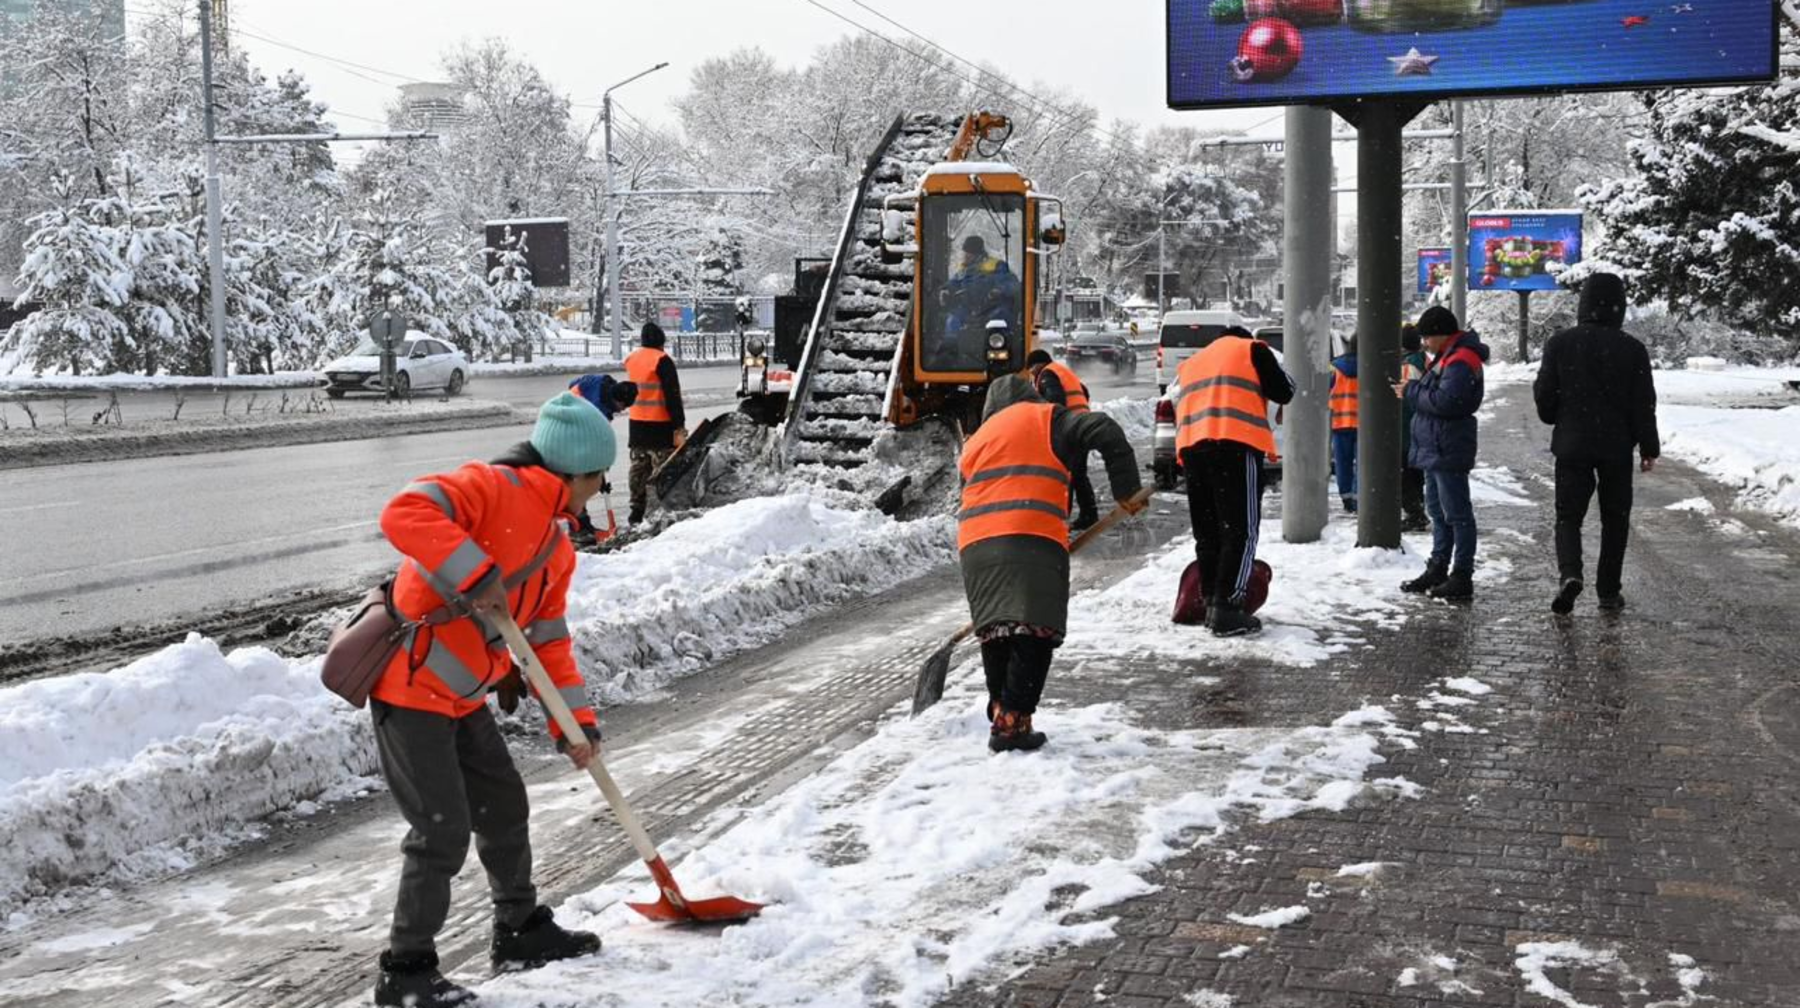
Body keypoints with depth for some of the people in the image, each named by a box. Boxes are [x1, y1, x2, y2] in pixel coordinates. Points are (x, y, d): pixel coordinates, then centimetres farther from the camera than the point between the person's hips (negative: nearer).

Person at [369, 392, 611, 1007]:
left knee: (505, 809, 18)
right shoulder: (492, 487, -15)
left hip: (463, 700, 10)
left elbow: (549, 640, 16)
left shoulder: (555, 547, 13)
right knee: (443, 831, -8)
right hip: (411, 688, -10)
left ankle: (521, 931, 36)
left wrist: (575, 721, 8)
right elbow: (405, 514, -31)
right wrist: (477, 575, -35)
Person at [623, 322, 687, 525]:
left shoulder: (631, 359, 8)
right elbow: (673, 396, -15)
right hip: (660, 425, -7)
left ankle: (637, 511, 19)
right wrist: (679, 426, -13)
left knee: (639, 468, 14)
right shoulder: (662, 361, -14)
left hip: (637, 424, 7)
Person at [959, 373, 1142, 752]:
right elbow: (1106, 433, 1)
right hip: (1033, 536, -5)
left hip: (975, 542, 5)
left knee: (997, 630, 14)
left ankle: (1001, 713, 14)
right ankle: (1012, 721, -16)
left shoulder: (976, 440, 31)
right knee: (1035, 629, -8)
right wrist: (1126, 490, 6)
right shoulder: (1047, 419, 16)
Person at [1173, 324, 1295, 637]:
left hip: (1191, 445, 6)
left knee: (1207, 532, 13)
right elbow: (1283, 393, 7)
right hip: (1236, 443, -6)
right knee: (1241, 530, -5)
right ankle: (1227, 609, -13)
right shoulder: (1252, 349, 14)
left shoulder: (1189, 364, 32)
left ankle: (1212, 603, 16)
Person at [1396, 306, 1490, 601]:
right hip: (1434, 448, 11)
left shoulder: (1461, 361, -16)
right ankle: (1437, 570, 26)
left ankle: (1462, 577, -4)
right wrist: (1411, 392, 5)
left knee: (1456, 513, -6)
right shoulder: (1448, 356, 18)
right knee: (1438, 511, 17)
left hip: (1448, 451, -11)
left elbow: (1446, 401, -26)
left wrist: (1411, 392, -14)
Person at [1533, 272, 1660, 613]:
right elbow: (1644, 405, -3)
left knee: (1568, 515, 6)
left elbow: (1544, 396, 0)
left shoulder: (1560, 343, -4)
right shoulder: (1632, 349, -5)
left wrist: (1556, 419, 21)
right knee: (1615, 519, 12)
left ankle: (1570, 573, -19)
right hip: (1617, 447, 0)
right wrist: (1649, 448, 6)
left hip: (1572, 445, 0)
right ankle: (1608, 591, 13)